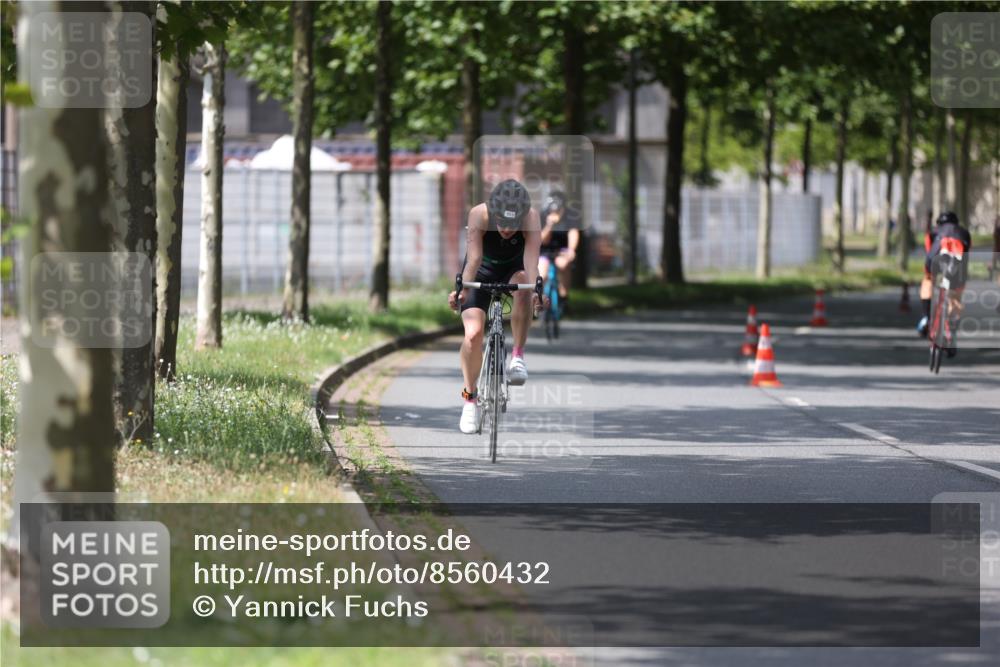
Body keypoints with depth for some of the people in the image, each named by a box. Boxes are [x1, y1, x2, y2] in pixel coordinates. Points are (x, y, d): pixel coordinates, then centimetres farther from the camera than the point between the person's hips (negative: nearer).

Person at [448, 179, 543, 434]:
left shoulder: (531, 217, -32)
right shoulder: (479, 215, -32)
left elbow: (531, 258, -44)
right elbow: (474, 258, -42)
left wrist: (536, 288, -62)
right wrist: (463, 289, -58)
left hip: (514, 269, 0)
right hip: (483, 272, 0)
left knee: (522, 287, -36)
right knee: (473, 333, -17)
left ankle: (518, 357, -20)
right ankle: (469, 398, 3)